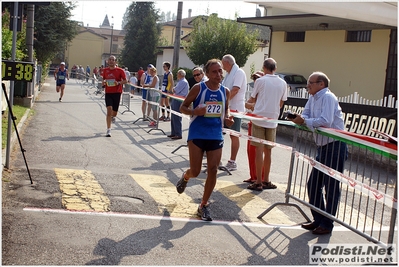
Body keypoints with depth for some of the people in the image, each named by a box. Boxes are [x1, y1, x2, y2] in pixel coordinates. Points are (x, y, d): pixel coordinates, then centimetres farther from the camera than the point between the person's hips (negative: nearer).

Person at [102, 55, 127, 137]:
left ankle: (113, 117, 48)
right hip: (108, 93, 1)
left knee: (114, 111, 8)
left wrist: (119, 82, -19)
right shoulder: (105, 70, 6)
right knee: (109, 110, -14)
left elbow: (125, 81, -1)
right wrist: (103, 83, -3)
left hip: (117, 93, -1)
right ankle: (108, 130, -11)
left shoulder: (120, 71, -3)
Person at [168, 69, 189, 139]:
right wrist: (174, 89, 0)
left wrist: (173, 89, 1)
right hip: (176, 100, 11)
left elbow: (175, 90, -18)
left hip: (179, 101, -11)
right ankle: (173, 133, 22)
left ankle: (178, 134, -5)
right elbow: (175, 90, 20)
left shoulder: (183, 82, -14)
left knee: (176, 118, -9)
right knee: (173, 117, 14)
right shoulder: (180, 81, 19)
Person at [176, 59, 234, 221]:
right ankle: (185, 177, 38)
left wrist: (227, 119, -3)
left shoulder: (225, 92, 4)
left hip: (216, 136, 3)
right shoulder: (198, 88, -7)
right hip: (197, 135, -3)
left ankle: (203, 206, 14)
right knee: (195, 171, -2)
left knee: (213, 170, -2)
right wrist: (194, 112, -22)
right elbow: (183, 107, -1)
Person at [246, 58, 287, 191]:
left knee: (259, 150, -1)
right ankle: (266, 181, 18)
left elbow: (252, 99, 8)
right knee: (268, 151, 11)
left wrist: (248, 103, 30)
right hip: (272, 120, 3)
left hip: (259, 119, -3)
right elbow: (281, 104, 11)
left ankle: (259, 182, 0)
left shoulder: (260, 81, -4)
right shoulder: (283, 83, 5)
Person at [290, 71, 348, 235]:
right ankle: (318, 220, 24)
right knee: (313, 185, 12)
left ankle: (327, 225, 10)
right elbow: (306, 116, 10)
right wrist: (299, 119, -13)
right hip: (323, 147, 10)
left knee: (331, 187, -1)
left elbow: (325, 121, -28)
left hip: (335, 146, -9)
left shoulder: (328, 97, -15)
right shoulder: (312, 99, 13)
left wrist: (304, 121, -20)